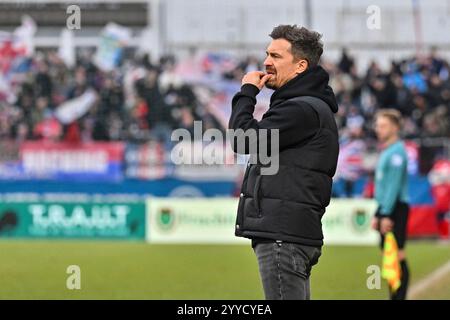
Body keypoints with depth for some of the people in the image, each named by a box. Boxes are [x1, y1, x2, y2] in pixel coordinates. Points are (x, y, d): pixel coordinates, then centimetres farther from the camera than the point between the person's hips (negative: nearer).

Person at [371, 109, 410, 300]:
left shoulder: (396, 152, -12)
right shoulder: (386, 151, 18)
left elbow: (394, 185, -18)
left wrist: (386, 214, -22)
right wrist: (377, 215, 22)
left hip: (395, 209, -10)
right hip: (386, 208, 10)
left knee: (397, 256, -10)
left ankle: (399, 297, -10)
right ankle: (394, 297, 13)